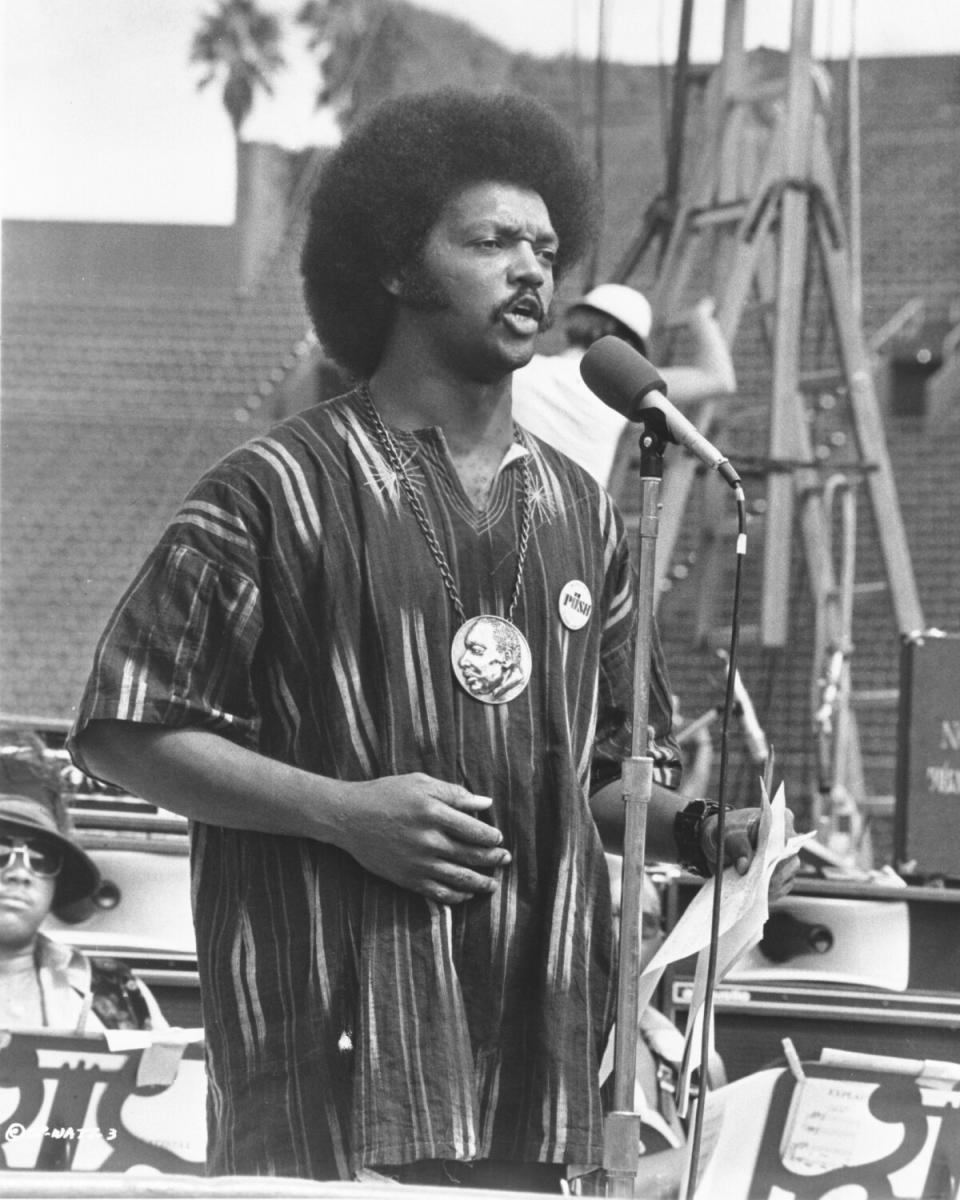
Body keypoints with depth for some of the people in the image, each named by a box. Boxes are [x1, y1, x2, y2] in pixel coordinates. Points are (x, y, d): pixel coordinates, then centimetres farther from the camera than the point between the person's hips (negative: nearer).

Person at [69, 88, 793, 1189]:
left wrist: (692, 827, 2)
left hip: (529, 1059, 6)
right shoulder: (281, 492, -1)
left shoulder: (579, 513, 17)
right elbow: (122, 733, -4)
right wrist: (344, 812, -13)